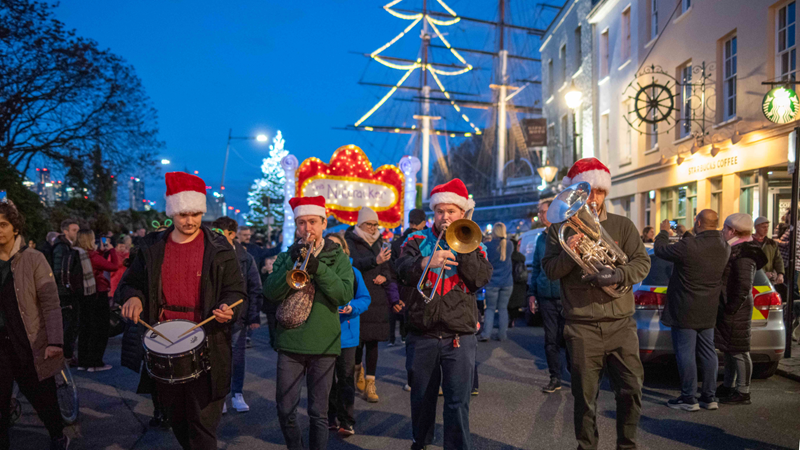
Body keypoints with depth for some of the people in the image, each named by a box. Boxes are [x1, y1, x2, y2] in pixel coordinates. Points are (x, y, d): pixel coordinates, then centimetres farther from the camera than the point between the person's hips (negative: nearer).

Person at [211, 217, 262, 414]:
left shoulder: (246, 258, 1)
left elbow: (255, 289, 2)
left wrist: (254, 317, -3)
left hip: (238, 316, 0)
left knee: (238, 356, 7)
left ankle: (237, 395, 21)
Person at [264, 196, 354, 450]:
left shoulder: (337, 257, 3)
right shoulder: (287, 256, 8)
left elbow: (345, 295, -11)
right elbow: (270, 294, -5)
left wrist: (318, 268, -22)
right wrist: (292, 264, -17)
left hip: (324, 343, -1)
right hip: (290, 342, 2)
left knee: (318, 413, 7)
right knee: (285, 411, 7)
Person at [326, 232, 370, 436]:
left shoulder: (353, 272, 2)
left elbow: (365, 298, 1)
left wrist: (352, 307, -17)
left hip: (346, 333, -1)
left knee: (346, 377, 4)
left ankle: (347, 421, 15)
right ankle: (330, 418, 27)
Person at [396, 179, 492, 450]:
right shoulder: (418, 240, 7)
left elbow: (481, 279, -8)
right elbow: (403, 271, -10)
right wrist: (426, 262, -30)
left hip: (460, 337, -1)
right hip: (422, 335, 1)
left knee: (458, 403, -2)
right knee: (421, 398, 16)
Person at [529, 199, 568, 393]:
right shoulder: (541, 238, 12)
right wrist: (532, 293, 13)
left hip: (566, 297, -5)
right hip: (546, 298, 5)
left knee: (568, 339, 2)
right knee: (551, 340, 9)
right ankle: (555, 378, 20)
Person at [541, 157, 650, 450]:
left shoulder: (622, 225, 8)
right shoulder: (561, 228, 5)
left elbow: (643, 263, 0)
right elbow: (550, 270, 0)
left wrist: (618, 275, -19)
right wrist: (568, 253, -19)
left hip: (620, 323, 2)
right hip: (582, 326, -1)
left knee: (631, 389, 2)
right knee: (584, 395, 6)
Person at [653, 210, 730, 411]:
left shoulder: (689, 246, -23)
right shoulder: (724, 248, 0)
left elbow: (660, 249, -8)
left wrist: (664, 232, 10)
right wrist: (687, 235, 29)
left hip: (685, 311, -7)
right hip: (708, 312, 7)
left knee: (685, 353, 1)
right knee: (707, 353, 14)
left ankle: (688, 399, 7)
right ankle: (709, 397, 22)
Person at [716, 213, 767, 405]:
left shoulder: (743, 254, -18)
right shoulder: (735, 250, 13)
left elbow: (744, 286, -23)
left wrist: (732, 309, -20)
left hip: (736, 311, -10)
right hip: (728, 308, 10)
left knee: (738, 351, -1)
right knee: (728, 350, 18)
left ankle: (743, 393, 8)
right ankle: (728, 386, 29)